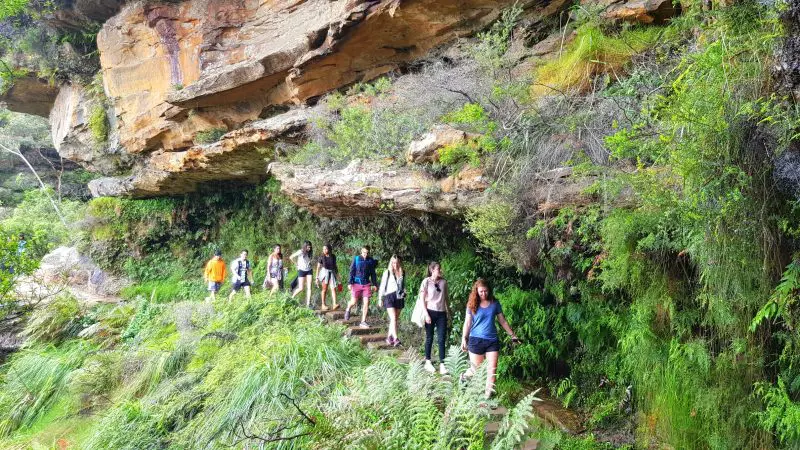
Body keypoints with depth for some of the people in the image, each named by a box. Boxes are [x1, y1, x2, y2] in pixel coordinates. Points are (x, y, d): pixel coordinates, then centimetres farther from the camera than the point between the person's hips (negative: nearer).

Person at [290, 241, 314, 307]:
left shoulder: (310, 252, 3)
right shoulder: (300, 252, -12)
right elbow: (291, 257, -7)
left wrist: (309, 263, 6)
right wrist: (297, 264, -3)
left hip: (309, 271, 4)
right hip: (301, 271, -4)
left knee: (309, 287, -5)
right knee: (301, 288, -6)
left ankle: (308, 303, -5)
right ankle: (292, 297, 19)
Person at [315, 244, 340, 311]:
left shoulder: (333, 256, 4)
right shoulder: (322, 257, -3)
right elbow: (318, 267, 0)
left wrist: (337, 275, 16)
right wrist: (317, 277, -3)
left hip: (332, 273, 2)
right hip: (324, 272, -2)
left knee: (333, 288, -11)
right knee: (324, 289, 0)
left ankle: (334, 304, -19)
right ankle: (323, 305, 7)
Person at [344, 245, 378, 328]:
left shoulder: (371, 260, 3)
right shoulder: (356, 259, -4)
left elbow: (373, 273, 11)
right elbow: (351, 271, -2)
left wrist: (374, 284, 9)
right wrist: (350, 283, -7)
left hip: (366, 284, 2)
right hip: (356, 283, -2)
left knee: (366, 302, -2)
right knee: (354, 302, 2)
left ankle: (363, 322, 6)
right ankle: (348, 309, 38)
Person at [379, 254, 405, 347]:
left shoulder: (402, 273, 8)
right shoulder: (387, 272, -1)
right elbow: (382, 285, 2)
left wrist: (404, 295, 15)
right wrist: (380, 298, 1)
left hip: (399, 298, 4)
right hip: (389, 297, -4)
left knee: (394, 319, 7)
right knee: (393, 318, -15)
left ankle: (389, 337, 20)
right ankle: (396, 339, -22)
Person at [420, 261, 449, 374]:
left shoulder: (444, 282, 4)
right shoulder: (426, 282, -7)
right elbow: (422, 299, -7)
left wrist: (448, 311, 15)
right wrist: (426, 314, -12)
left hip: (442, 313, 3)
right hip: (430, 312, -3)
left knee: (442, 339, -1)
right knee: (429, 338, 8)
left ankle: (442, 364, 2)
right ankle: (428, 362, 22)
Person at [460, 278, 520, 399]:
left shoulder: (495, 304, 3)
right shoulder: (472, 305, -3)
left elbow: (503, 321, 11)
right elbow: (467, 323, 0)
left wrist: (513, 335, 12)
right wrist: (464, 338, -9)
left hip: (492, 340, 2)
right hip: (476, 340, -2)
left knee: (492, 370, -2)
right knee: (476, 370, 7)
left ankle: (488, 396, 6)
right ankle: (464, 376, 39)